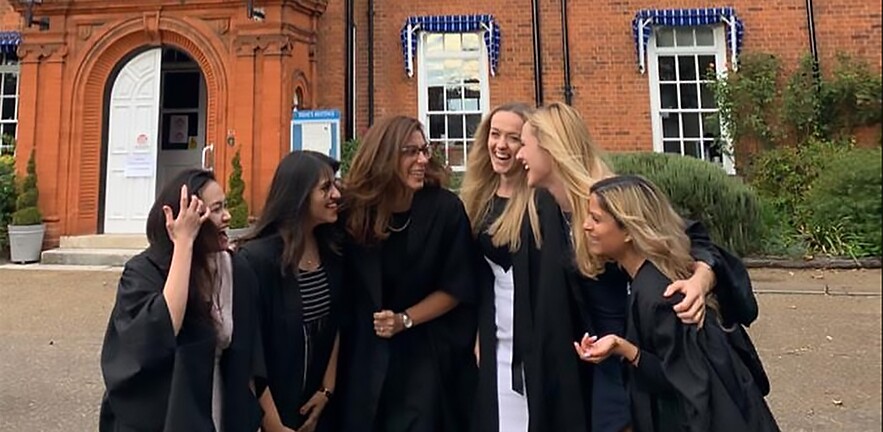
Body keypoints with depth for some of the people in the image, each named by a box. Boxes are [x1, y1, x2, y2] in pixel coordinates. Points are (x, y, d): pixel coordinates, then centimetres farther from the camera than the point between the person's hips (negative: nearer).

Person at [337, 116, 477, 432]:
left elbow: (457, 286, -7)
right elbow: (346, 284, 1)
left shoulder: (445, 208, -12)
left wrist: (405, 320, -13)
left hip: (429, 352, -1)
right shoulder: (354, 208, -9)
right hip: (366, 351, 2)